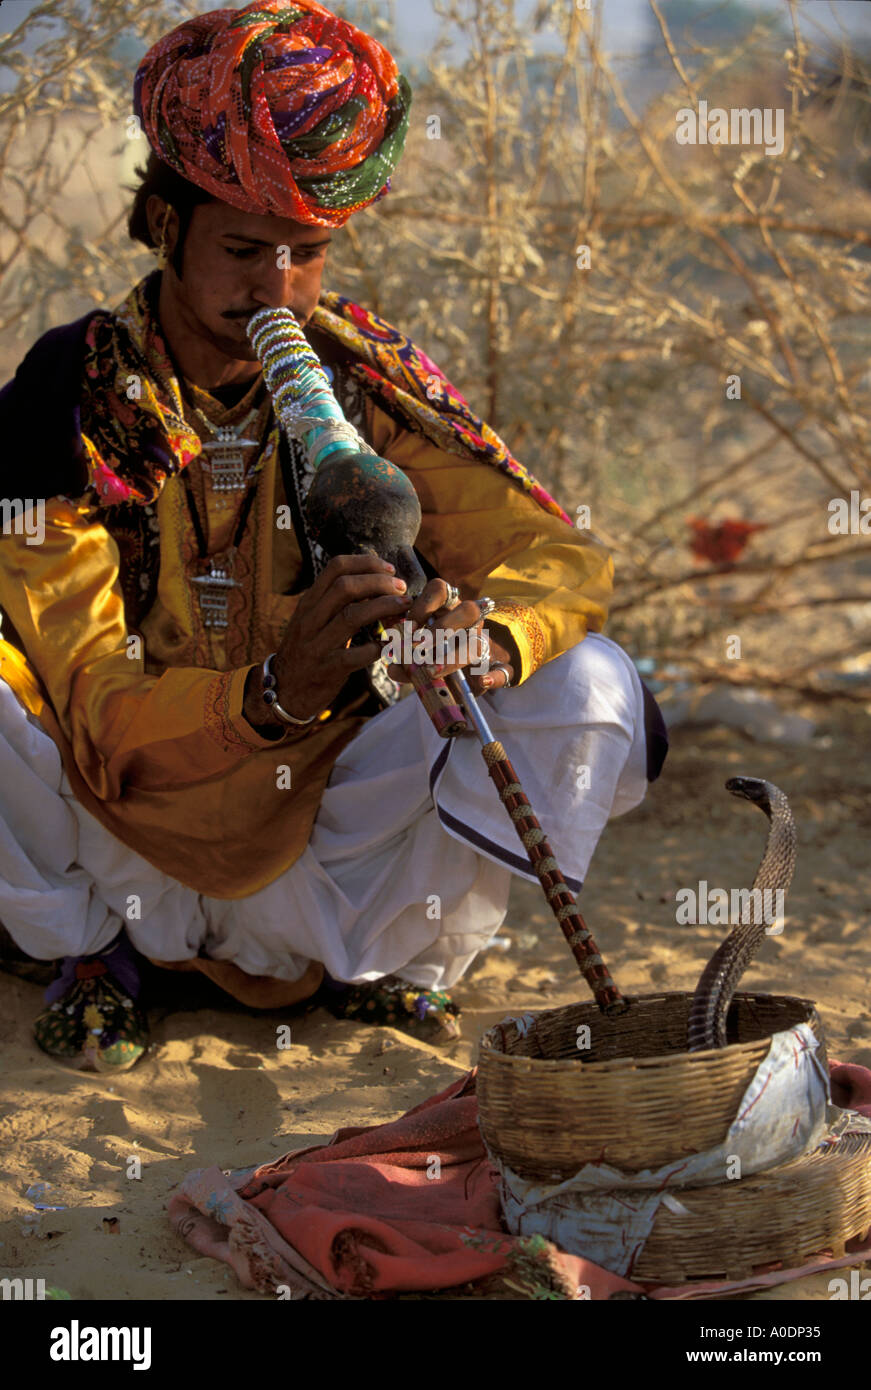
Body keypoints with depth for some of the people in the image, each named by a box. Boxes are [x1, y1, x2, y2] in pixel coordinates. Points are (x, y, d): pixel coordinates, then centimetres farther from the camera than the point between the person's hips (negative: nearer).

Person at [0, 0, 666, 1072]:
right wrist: (272, 694, -45)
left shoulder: (369, 376, -9)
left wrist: (491, 632, -37)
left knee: (586, 688, -18)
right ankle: (91, 954, -2)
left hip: (319, 835, 2)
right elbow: (97, 715, -24)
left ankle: (383, 956, 4)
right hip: (128, 847, -2)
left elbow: (563, 555, -11)